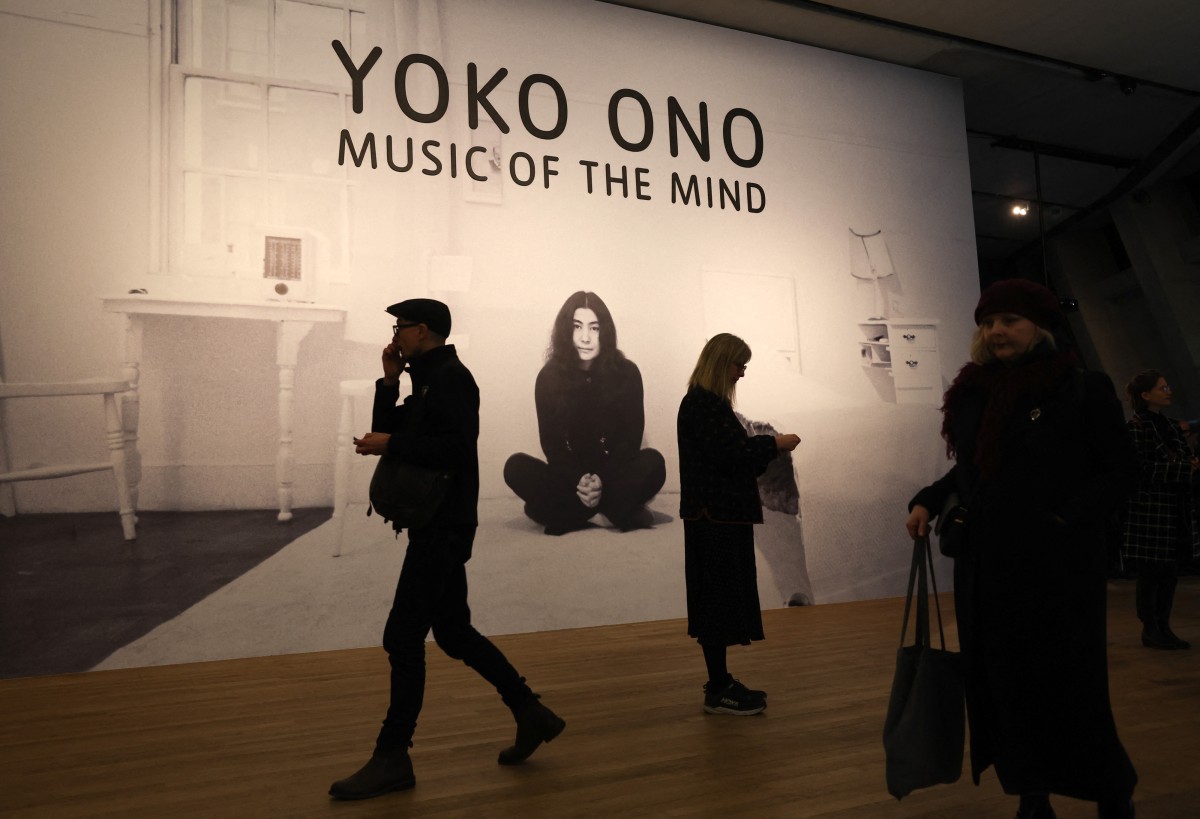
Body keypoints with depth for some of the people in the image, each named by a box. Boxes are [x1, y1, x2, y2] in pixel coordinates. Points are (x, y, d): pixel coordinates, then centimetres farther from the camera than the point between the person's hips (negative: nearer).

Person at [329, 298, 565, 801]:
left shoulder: (451, 377, -12)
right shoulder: (427, 381, 18)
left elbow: (456, 449, -24)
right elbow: (388, 431, 18)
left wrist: (390, 445, -18)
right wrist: (389, 382, 8)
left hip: (444, 528, -10)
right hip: (435, 527, 10)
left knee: (403, 638, -5)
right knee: (454, 633, 15)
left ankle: (392, 759, 6)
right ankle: (531, 715, 24)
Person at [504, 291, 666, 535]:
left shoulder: (626, 373, -7)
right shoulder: (548, 377, -5)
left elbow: (631, 437, -8)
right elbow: (550, 442, -7)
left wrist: (602, 479, -24)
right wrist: (577, 480, -26)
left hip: (613, 475, -1)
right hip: (570, 478, 1)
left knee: (653, 462, -29)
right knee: (516, 467, -25)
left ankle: (568, 515, -24)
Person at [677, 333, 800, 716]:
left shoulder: (710, 402, 17)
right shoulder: (700, 404, -15)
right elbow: (727, 453, -20)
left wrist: (767, 446, 9)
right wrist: (774, 444, -11)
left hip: (722, 516, 10)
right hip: (715, 517, -10)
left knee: (720, 600, 14)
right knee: (719, 598, -4)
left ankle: (721, 682, 23)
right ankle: (718, 692, 5)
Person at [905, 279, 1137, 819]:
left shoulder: (1085, 390, -5)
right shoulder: (972, 395, 8)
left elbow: (1117, 472, -6)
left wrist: (1068, 518, -20)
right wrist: (927, 502, 2)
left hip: (1058, 566, -4)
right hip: (984, 567, 5)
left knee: (1067, 684, 2)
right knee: (1001, 682, 9)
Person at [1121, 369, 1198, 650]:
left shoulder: (1169, 425, 15)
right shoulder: (1136, 426, -9)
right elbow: (1145, 470, -15)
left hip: (1176, 510, 8)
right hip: (1149, 508, -8)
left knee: (1170, 573, 10)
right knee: (1150, 573, -1)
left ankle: (1163, 628, 18)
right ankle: (1150, 630, 7)